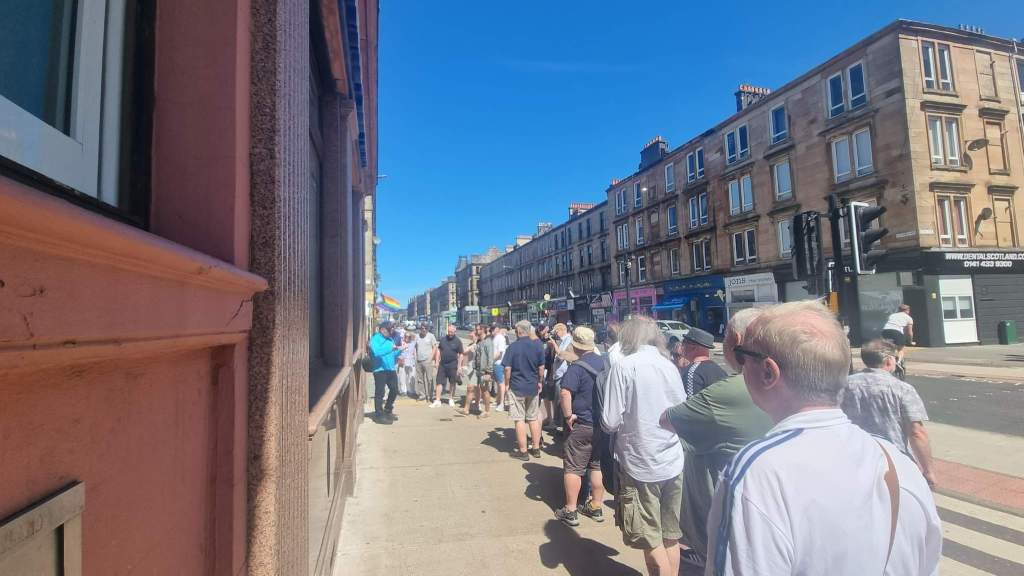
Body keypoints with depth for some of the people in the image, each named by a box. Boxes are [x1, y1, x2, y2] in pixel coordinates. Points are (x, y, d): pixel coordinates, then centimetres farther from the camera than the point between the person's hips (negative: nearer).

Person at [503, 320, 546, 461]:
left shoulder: (513, 346, -11)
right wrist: (539, 382, 17)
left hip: (517, 387, -4)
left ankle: (523, 451, 9)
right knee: (533, 418, 15)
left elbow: (507, 368, -12)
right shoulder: (538, 345, -1)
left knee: (519, 419, 3)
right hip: (533, 387, 4)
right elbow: (541, 367, 4)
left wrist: (507, 384, 1)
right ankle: (536, 448, 23)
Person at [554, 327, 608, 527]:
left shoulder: (577, 367, -19)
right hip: (604, 424, 7)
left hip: (583, 425, -7)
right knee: (597, 465, 18)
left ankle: (570, 511, 12)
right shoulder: (604, 362, 3)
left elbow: (565, 393, -32)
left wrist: (568, 415, -19)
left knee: (573, 468, 5)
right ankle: (596, 507, 27)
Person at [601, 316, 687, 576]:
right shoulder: (670, 366, 3)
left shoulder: (623, 366, -13)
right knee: (671, 537, 18)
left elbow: (610, 422, -15)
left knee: (651, 541, 8)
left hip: (641, 466, -5)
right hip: (674, 464, 6)